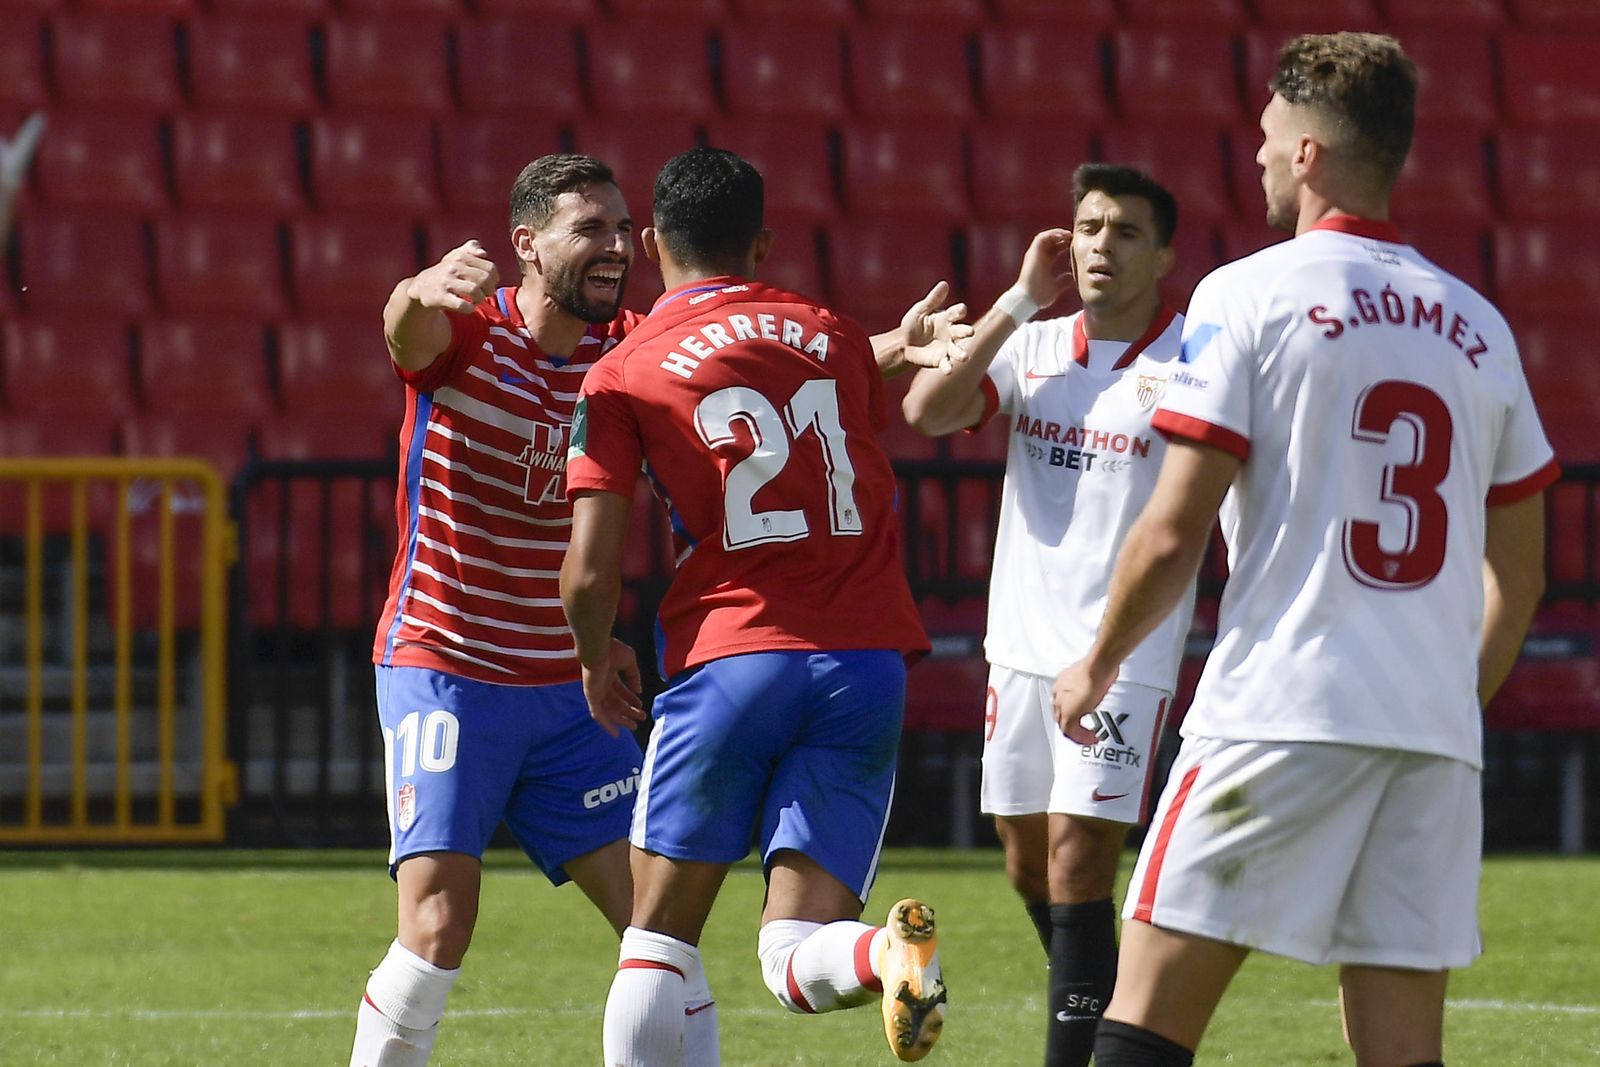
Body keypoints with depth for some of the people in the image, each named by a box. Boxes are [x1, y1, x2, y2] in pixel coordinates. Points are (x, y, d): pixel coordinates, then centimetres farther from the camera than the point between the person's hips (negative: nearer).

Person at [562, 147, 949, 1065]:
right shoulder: (834, 335, 14)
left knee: (660, 938, 10)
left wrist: (597, 663, 17)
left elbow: (590, 576, -1)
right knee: (796, 962, 0)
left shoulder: (622, 376, 3)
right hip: (869, 661, 3)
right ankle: (891, 954, -33)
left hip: (730, 660, -3)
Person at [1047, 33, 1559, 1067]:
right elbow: (1519, 572, 18)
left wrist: (1096, 668, 9)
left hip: (1279, 711, -5)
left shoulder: (1248, 295, -2)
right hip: (1437, 739, 5)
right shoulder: (1476, 325, 13)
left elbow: (1173, 535, -6)